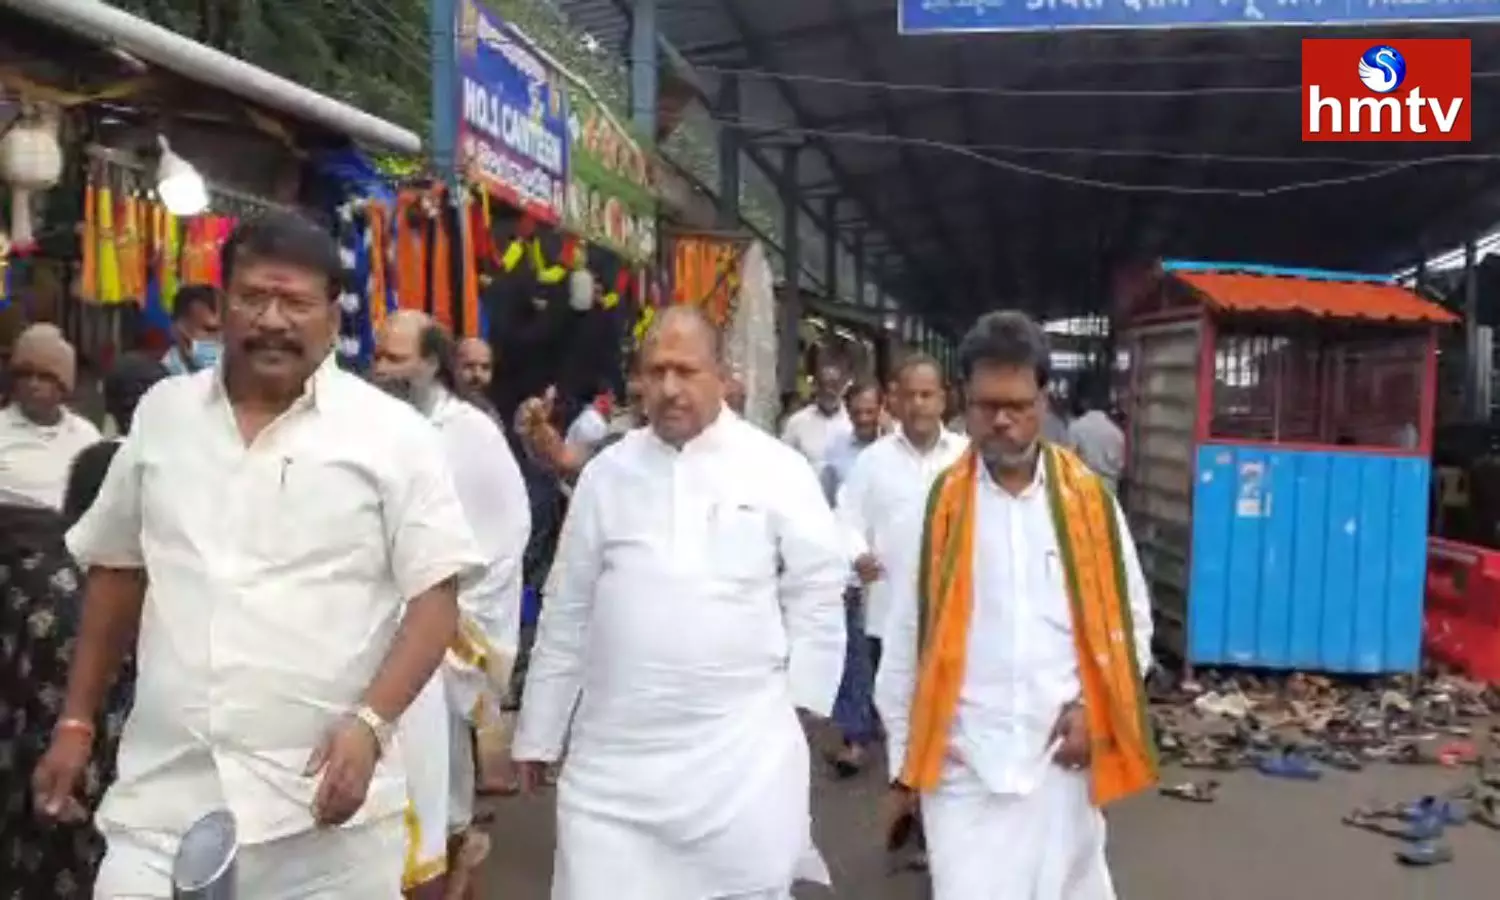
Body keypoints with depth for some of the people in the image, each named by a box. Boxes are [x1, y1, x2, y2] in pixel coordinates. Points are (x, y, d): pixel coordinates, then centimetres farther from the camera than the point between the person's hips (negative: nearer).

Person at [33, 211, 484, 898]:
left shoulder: (392, 432, -4)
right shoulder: (162, 413, 8)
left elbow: (436, 596, -6)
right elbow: (116, 571, 17)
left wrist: (370, 722, -19)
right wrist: (76, 721, 16)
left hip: (324, 797, -2)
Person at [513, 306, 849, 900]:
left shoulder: (777, 469, -2)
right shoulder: (606, 473, 5)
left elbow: (817, 589, 3)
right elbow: (567, 610, 9)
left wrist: (796, 700, 0)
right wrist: (539, 733, 12)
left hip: (742, 752, -1)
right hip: (615, 752, 2)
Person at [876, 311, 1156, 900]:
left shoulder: (1090, 499, 0)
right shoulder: (938, 506, -2)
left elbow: (1130, 620, 9)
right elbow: (905, 642, 2)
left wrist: (1093, 706, -6)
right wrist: (902, 765, 5)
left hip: (1062, 756, 2)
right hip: (963, 763, -1)